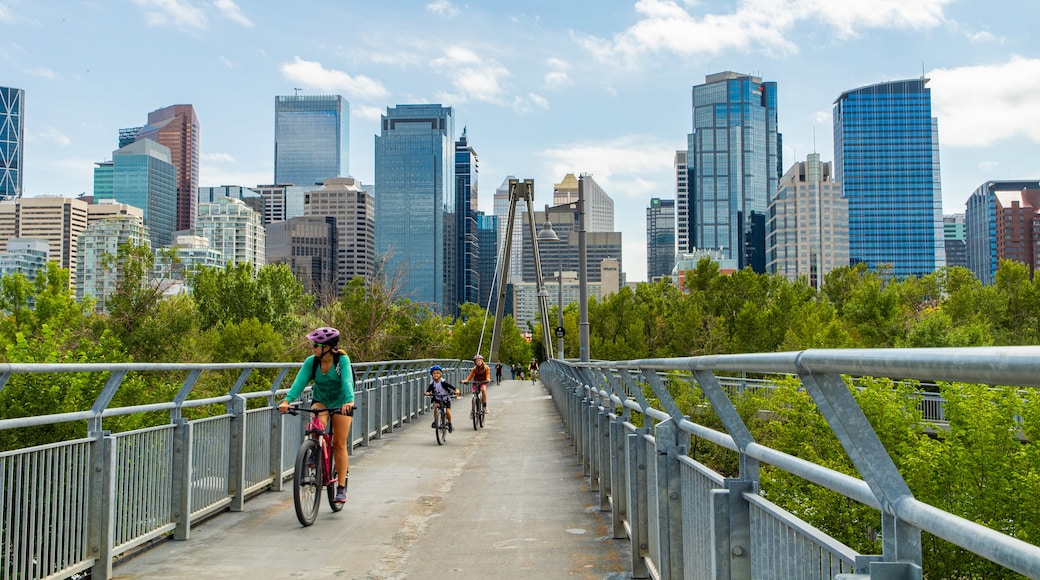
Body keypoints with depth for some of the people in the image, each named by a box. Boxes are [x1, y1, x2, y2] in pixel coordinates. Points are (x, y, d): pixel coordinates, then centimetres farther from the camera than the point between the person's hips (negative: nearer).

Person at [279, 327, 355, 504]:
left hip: (341, 403, -2)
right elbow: (300, 381, -27)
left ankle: (341, 488, 4)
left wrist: (349, 401, -56)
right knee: (318, 423, -33)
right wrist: (287, 400, -43)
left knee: (339, 445, -4)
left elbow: (347, 381, -37)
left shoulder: (342, 360, -23)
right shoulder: (311, 362, -16)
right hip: (320, 401, 2)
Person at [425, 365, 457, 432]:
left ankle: (450, 424, 11)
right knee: (436, 405, -29)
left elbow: (451, 386, -28)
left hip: (446, 399, -2)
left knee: (448, 412, -16)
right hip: (437, 399, 2)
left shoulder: (443, 382, -19)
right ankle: (435, 421, -14)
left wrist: (456, 390, -46)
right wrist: (427, 392, -45)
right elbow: (429, 389, -23)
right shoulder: (432, 383, -12)